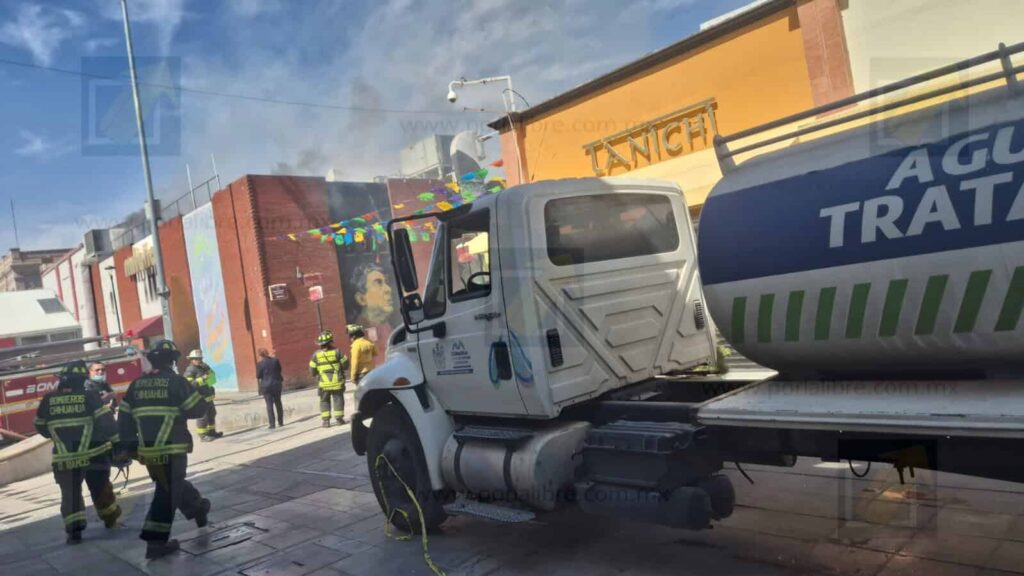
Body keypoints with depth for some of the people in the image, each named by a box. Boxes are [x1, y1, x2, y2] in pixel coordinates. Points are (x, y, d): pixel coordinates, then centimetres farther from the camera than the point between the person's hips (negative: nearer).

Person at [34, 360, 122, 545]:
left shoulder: (48, 400, -1)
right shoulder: (89, 396, -10)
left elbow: (41, 427, 12)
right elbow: (106, 421, -12)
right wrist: (116, 442, -3)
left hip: (64, 457, 1)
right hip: (93, 453, -1)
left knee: (70, 493, 10)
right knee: (101, 489, 15)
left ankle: (74, 530, 1)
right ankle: (111, 519, 27)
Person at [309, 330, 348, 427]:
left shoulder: (316, 355, -3)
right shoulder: (337, 352, -8)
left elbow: (312, 371, 1)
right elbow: (345, 365, -4)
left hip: (324, 383, 1)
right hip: (337, 382, -1)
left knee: (324, 401, 10)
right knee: (338, 399, 9)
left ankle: (326, 420, 4)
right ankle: (339, 418, 7)